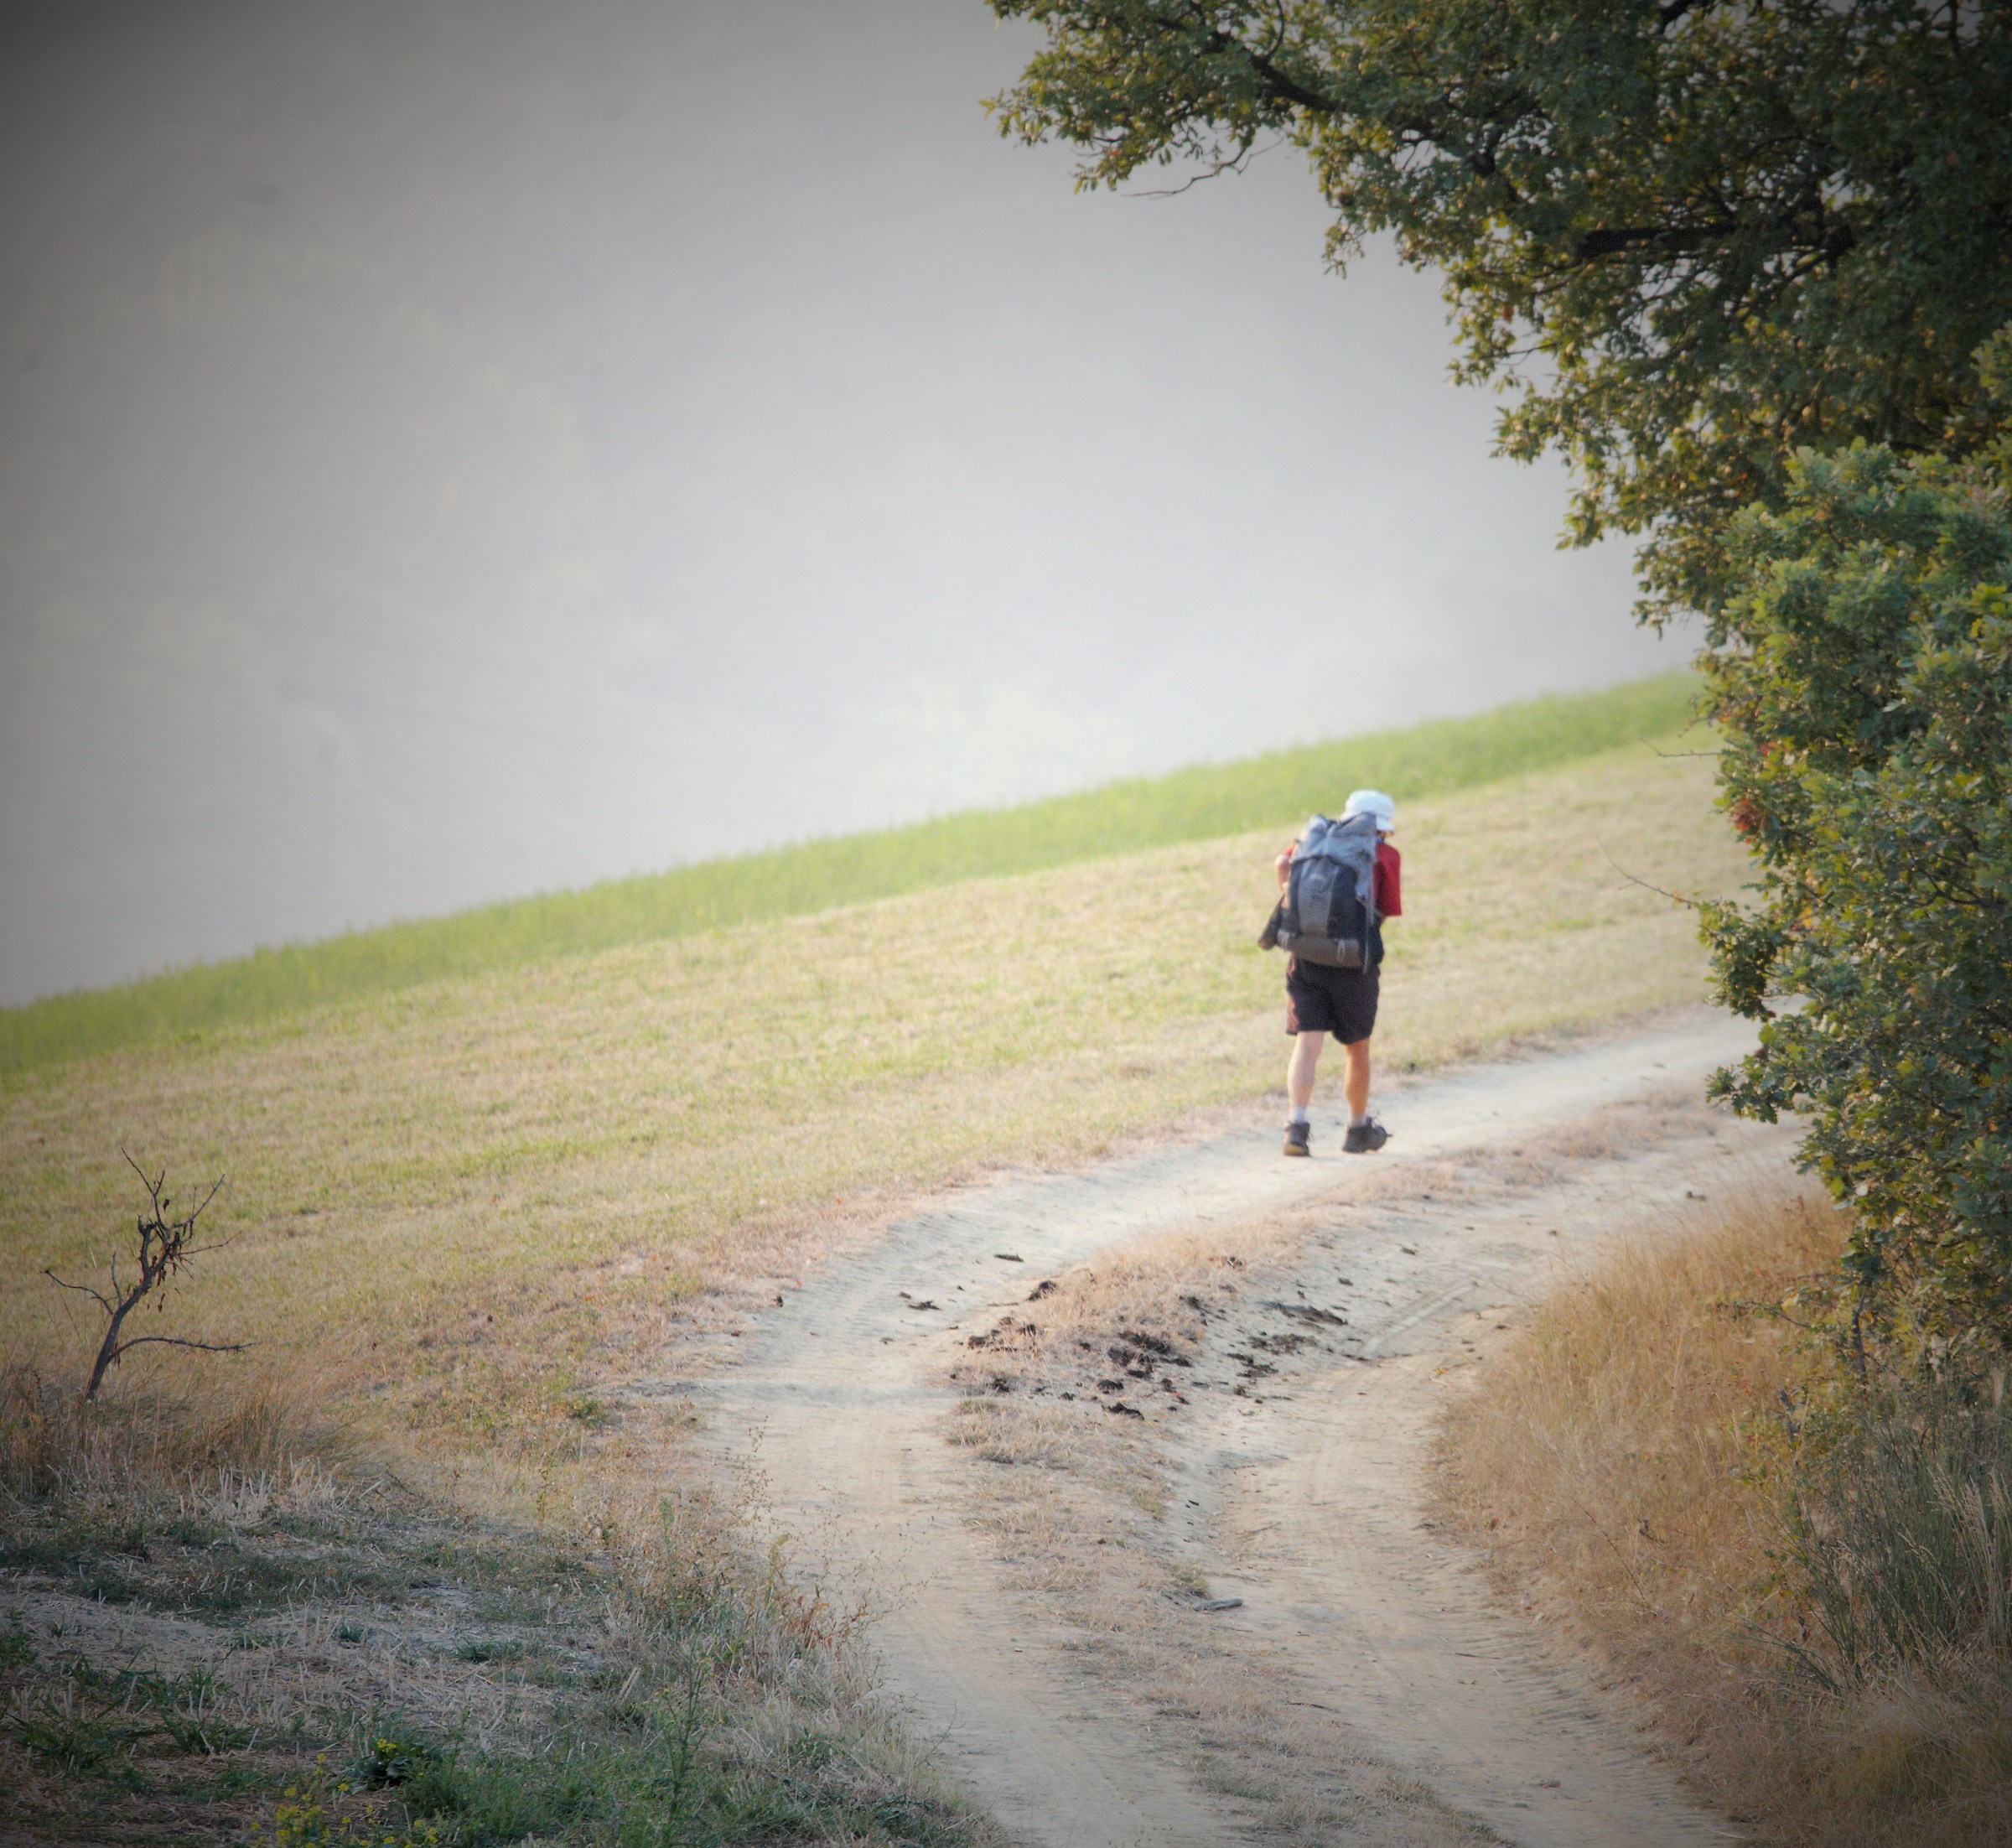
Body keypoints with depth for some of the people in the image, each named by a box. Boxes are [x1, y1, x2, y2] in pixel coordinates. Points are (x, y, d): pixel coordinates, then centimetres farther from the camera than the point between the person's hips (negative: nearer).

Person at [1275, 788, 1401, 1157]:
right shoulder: (1385, 856, 5)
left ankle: (1297, 1125, -20)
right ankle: (1358, 1131, 31)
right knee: (1357, 1049, 15)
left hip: (1306, 957, 2)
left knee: (1307, 1044, -1)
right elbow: (1385, 914, 2)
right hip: (1355, 961, -2)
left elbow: (1284, 863, -2)